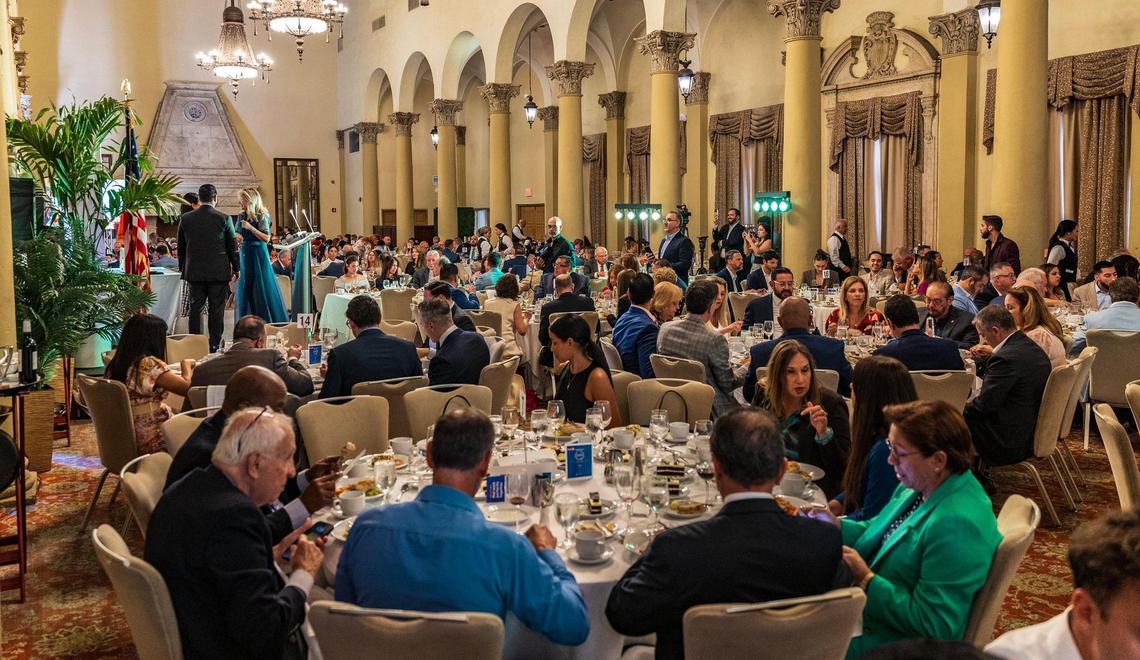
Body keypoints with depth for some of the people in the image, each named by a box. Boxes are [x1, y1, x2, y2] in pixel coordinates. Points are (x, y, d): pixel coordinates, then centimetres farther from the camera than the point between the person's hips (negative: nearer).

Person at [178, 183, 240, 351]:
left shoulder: (185, 219, 1)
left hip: (194, 272, 2)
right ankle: (214, 346, 4)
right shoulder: (223, 218, -7)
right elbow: (232, 246, -1)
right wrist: (236, 268, 10)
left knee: (195, 308, 8)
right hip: (219, 272, -2)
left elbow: (181, 247, 9)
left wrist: (183, 268, 21)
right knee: (217, 309, 2)